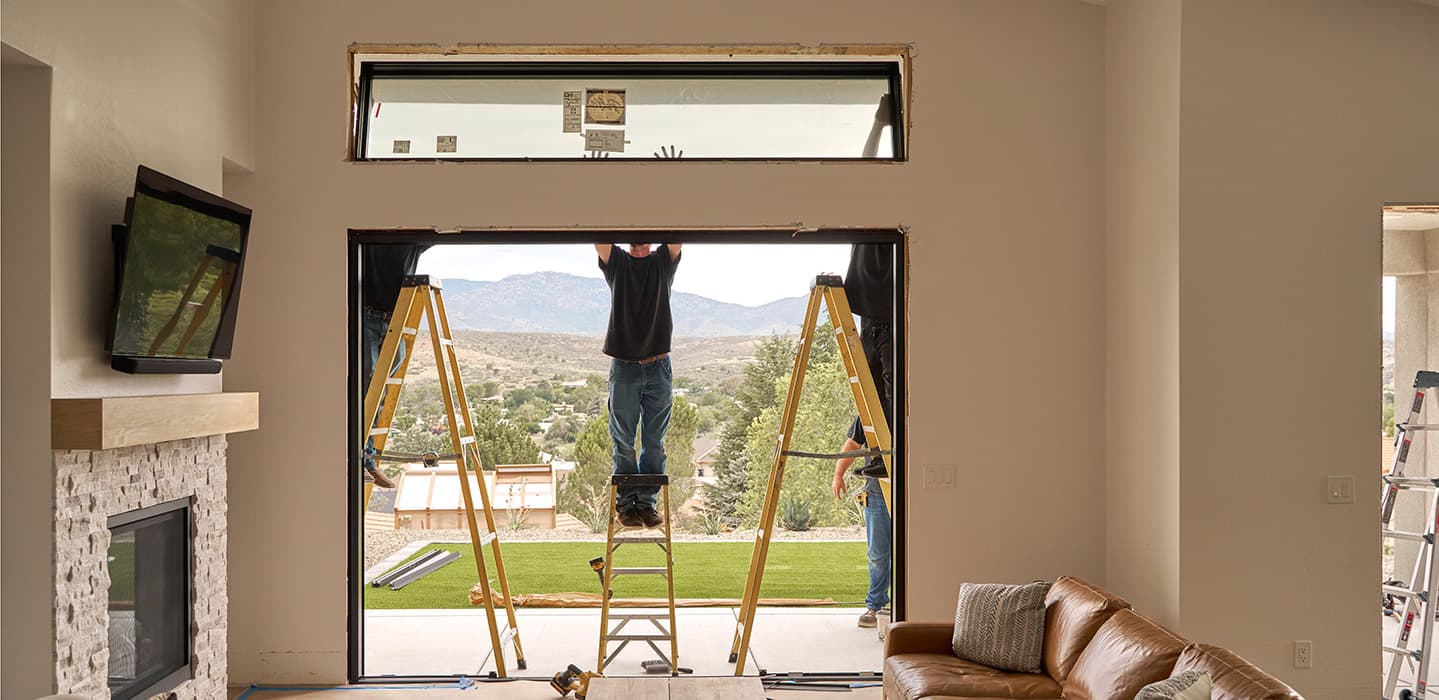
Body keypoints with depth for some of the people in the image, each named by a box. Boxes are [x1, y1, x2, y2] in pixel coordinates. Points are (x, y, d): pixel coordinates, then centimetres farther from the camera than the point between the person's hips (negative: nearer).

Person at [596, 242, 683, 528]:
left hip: (659, 368, 1)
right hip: (623, 367, -1)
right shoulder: (616, 262, 8)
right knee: (623, 443, 4)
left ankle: (647, 502, 14)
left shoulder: (664, 261, 10)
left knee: (654, 443, 5)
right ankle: (625, 503, 13)